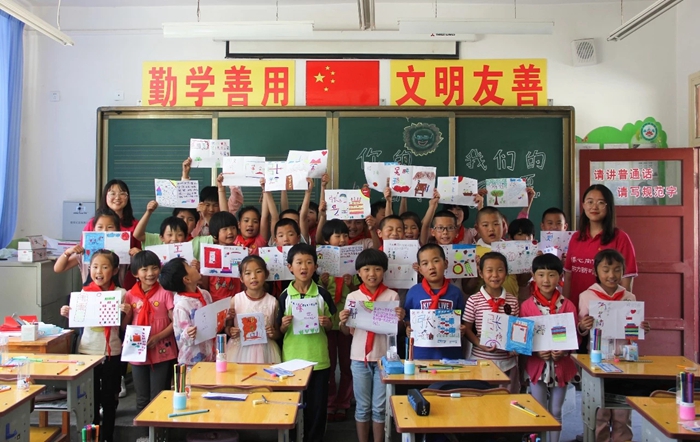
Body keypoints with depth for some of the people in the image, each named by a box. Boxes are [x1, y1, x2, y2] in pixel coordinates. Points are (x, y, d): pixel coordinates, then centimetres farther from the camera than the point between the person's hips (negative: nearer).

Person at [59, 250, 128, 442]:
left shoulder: (121, 293, -5)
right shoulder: (84, 292, -1)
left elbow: (124, 326, -2)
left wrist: (126, 313, -21)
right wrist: (68, 314, -11)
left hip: (112, 352, -1)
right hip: (88, 350, 1)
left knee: (109, 397, 11)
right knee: (90, 397, 9)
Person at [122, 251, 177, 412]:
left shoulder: (165, 293, -7)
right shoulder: (130, 295, 2)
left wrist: (158, 337, -19)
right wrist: (125, 314, -13)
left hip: (162, 353, -3)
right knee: (142, 399, 16)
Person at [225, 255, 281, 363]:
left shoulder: (272, 302, -3)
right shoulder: (236, 300, -3)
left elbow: (278, 334, 7)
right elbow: (227, 326, 6)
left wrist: (273, 334, -13)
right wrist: (230, 331, -13)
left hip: (264, 351, 0)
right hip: (240, 350, 0)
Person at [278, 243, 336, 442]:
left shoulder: (322, 294, -3)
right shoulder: (285, 296, -3)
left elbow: (330, 327, 6)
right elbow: (280, 331, 4)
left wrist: (326, 323, -15)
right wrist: (284, 325, -16)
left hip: (318, 359, 0)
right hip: (292, 359, 0)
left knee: (317, 404, 8)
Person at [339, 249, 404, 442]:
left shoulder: (392, 296, -4)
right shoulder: (353, 297, 0)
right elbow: (347, 331, 6)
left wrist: (400, 319, -20)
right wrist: (343, 322, -15)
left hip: (384, 357, -1)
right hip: (359, 358, 1)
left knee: (380, 407, 9)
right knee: (362, 407, 12)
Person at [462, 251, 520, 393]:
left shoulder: (513, 301, 2)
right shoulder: (474, 300, -6)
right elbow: (467, 329, -2)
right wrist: (480, 344, -18)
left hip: (508, 360, 2)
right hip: (481, 359, -2)